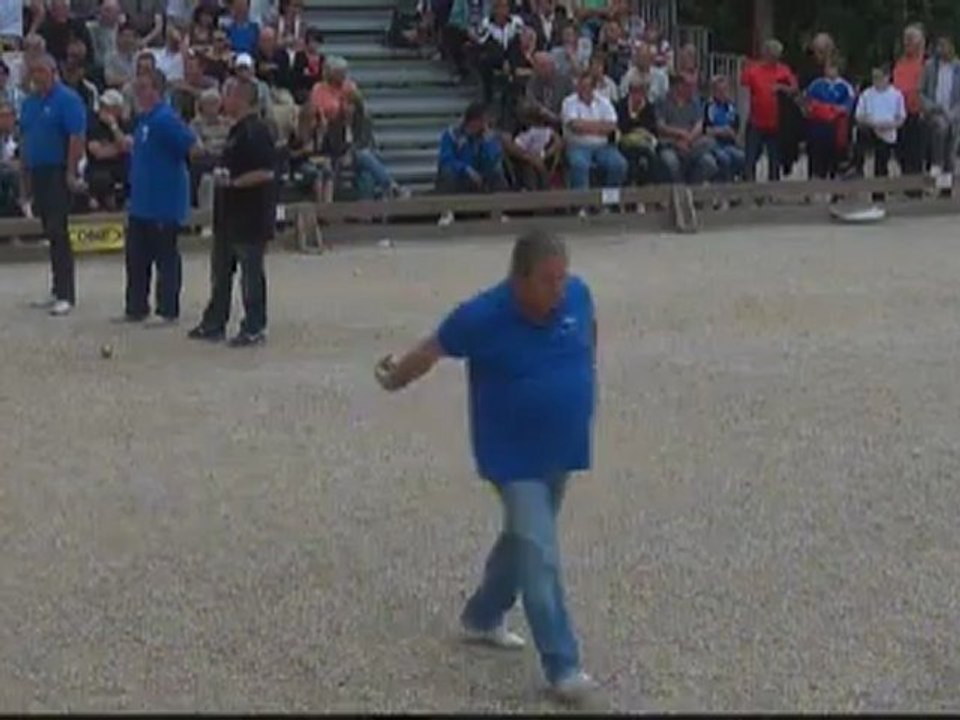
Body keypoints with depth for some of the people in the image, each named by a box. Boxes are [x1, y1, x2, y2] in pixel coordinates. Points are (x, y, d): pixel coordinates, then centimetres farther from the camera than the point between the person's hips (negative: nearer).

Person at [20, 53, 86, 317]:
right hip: (37, 173, 8)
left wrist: (71, 173, -20)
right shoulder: (30, 102, 15)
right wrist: (25, 172, 15)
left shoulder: (67, 99, -9)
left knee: (57, 231, -11)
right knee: (51, 232, 11)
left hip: (59, 173, -7)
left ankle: (66, 294, -10)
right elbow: (25, 137, 20)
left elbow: (78, 137, -15)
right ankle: (59, 291, 17)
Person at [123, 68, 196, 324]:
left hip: (164, 203, -9)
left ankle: (168, 311, 7)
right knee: (136, 257, 13)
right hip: (141, 202, 9)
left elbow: (193, 146, -20)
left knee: (166, 257, 0)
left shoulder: (166, 118, -17)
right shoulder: (144, 118, 12)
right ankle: (136, 308, 22)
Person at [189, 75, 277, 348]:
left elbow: (266, 172, -24)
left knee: (251, 273, -1)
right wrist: (222, 177, 11)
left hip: (251, 216, -11)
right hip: (230, 214, 11)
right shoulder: (238, 130, 14)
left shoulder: (257, 131, -17)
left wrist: (233, 182, -21)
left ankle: (255, 328, 7)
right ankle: (214, 324, 25)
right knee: (221, 270, 16)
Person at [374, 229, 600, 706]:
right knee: (539, 557, -11)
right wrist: (393, 379, 11)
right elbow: (432, 350, -5)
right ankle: (563, 667, -6)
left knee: (522, 540, 22)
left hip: (562, 450, 6)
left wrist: (587, 377, 25)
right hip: (513, 457, -6)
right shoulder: (483, 317, -23)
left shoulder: (577, 295, -10)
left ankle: (482, 617, 44)